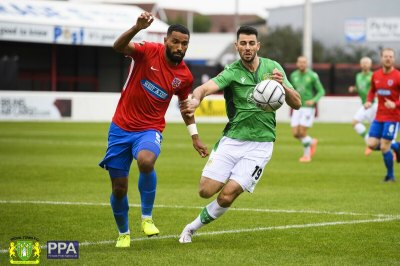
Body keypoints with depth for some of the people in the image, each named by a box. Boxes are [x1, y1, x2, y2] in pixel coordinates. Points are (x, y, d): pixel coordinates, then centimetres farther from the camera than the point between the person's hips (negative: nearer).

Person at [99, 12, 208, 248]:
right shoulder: (149, 51, -11)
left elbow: (185, 105, 18)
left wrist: (195, 137, 19)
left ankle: (147, 217, -15)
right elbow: (119, 47, -29)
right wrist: (137, 28, -46)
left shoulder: (185, 76, -1)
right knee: (119, 188, 3)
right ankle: (123, 233, 30)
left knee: (146, 161, -35)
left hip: (150, 129, 0)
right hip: (121, 128, 0)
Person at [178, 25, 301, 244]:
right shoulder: (232, 72, -6)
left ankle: (193, 227, 12)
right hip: (231, 141, 0)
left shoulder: (273, 68, 2)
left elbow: (296, 103, 0)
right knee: (206, 191, -8)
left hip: (259, 145, 0)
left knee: (226, 196, -11)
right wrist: (196, 99, -48)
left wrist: (283, 85, -20)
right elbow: (205, 88, -24)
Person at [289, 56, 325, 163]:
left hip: (308, 108, -5)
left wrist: (313, 100, -20)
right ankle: (312, 142, 27)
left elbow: (321, 91, -4)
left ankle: (307, 155, 12)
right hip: (297, 108, 5)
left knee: (302, 132, -9)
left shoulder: (312, 76, -9)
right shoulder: (294, 75, 6)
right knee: (295, 133, -1)